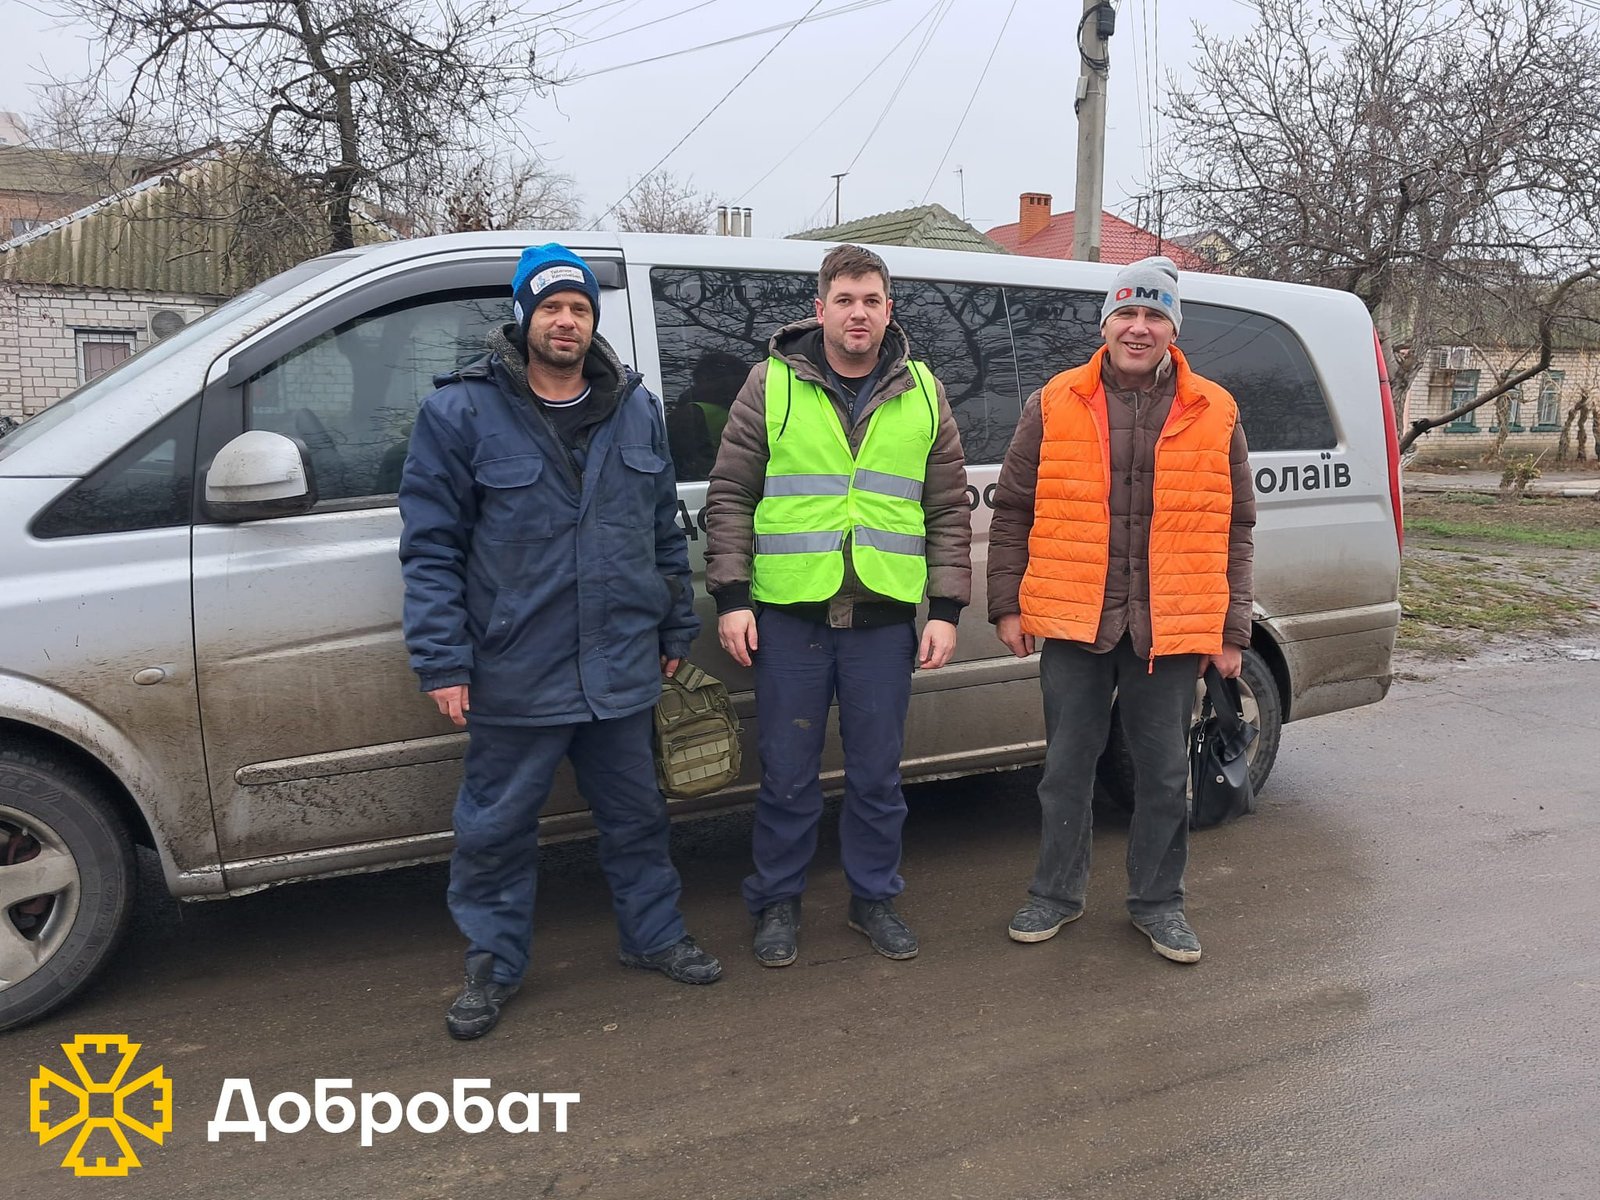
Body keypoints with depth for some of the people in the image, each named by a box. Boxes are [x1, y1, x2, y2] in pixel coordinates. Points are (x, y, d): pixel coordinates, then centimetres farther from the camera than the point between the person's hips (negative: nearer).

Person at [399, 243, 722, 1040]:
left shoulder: (636, 410, 7)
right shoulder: (461, 413, -6)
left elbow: (665, 531, 13)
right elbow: (430, 547, -7)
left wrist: (676, 629, 13)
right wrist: (442, 660, -11)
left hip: (622, 669, 4)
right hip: (513, 674, -3)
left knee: (635, 815, 17)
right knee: (497, 827, 9)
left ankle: (653, 936, 37)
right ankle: (493, 965, 29)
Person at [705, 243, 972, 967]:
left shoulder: (922, 394, 8)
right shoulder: (772, 384, 2)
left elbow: (949, 511, 9)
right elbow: (729, 497, 2)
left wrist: (946, 610, 3)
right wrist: (731, 597, -5)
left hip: (884, 617, 2)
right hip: (789, 612, -1)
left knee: (877, 774, 11)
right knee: (787, 775, 7)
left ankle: (874, 898, 30)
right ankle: (777, 903, 25)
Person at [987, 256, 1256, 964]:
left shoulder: (1215, 415, 5)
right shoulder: (1054, 406, 2)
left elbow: (1235, 530, 8)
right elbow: (1012, 513, 5)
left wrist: (1232, 631, 6)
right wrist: (1007, 605, 0)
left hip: (1172, 629, 1)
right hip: (1072, 621, 0)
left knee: (1164, 772, 10)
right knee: (1067, 764, 9)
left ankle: (1157, 901, 28)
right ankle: (1057, 893, 27)